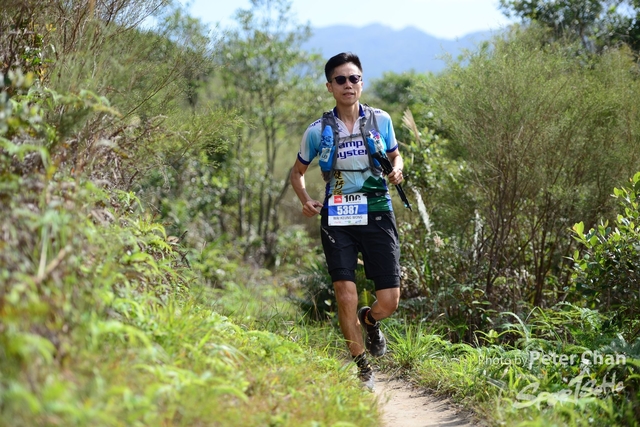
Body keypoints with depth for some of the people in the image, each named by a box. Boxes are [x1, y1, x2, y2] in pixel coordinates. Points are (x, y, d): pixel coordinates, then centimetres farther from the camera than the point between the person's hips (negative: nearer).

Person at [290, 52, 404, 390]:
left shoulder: (381, 120, 3)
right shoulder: (318, 130, 1)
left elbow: (395, 155, 20)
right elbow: (298, 171, 14)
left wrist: (397, 170, -4)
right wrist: (306, 201, -5)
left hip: (377, 214, 1)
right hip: (338, 218, -1)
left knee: (389, 301, -3)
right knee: (345, 295, -10)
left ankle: (369, 320, 35)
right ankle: (363, 369, 10)